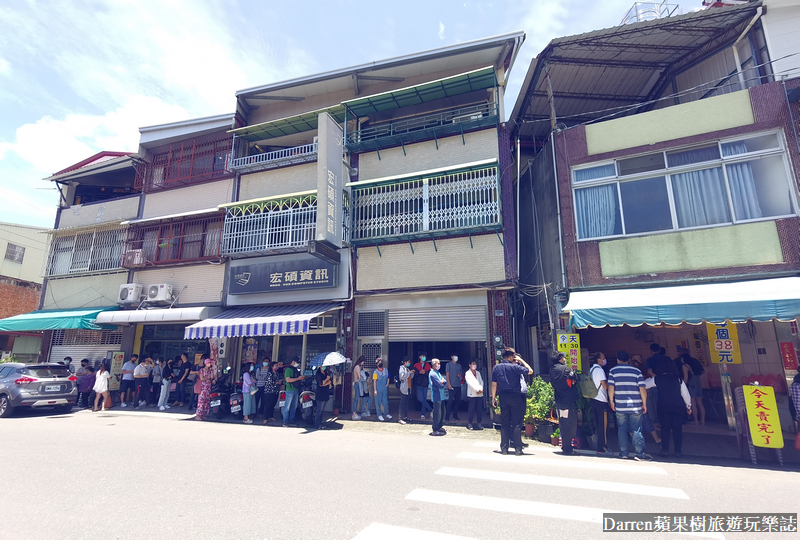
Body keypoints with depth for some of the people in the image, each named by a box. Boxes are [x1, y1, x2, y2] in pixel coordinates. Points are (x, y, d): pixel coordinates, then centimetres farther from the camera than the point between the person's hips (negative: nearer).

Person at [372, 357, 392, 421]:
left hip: (385, 389, 3)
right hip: (378, 389, -3)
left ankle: (386, 413, 24)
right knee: (378, 402, 3)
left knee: (385, 402, 6)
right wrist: (375, 390, -10)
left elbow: (388, 378, 17)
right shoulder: (375, 372, -6)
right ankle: (379, 415, 15)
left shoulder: (386, 370, 6)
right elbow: (374, 381, -7)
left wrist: (387, 384, 2)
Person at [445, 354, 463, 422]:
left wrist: (461, 375, 0)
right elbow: (447, 374, -4)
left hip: (458, 386, 6)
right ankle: (447, 416, -5)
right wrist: (449, 384, -13)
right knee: (450, 400, -9)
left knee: (458, 400, 7)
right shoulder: (449, 364, 2)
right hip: (452, 385, -6)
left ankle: (455, 415, 18)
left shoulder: (459, 365, 18)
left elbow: (462, 374, 25)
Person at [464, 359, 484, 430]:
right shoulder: (467, 373, 2)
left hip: (480, 394, 4)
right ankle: (469, 423, 6)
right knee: (471, 409, -3)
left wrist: (481, 389, -7)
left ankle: (479, 423, 13)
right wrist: (477, 390, -13)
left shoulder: (478, 373, 17)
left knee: (479, 409, 3)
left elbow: (481, 381, 9)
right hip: (472, 394, -4)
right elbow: (470, 383, -8)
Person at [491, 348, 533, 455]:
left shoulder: (496, 368, 3)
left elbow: (494, 384, 6)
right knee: (517, 423, 3)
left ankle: (504, 448, 14)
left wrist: (494, 397, 12)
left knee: (504, 423, 10)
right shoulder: (515, 367, -12)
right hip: (515, 396, -4)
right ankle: (518, 448, 6)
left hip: (503, 397, 4)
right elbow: (530, 371, -6)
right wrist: (521, 360, 2)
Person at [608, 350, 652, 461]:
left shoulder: (613, 371, 1)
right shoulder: (637, 371, 1)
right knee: (637, 430, 7)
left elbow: (611, 387, -4)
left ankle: (623, 453, 13)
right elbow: (642, 389, -3)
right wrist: (644, 403, 5)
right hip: (635, 406, 0)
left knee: (622, 429, 9)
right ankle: (639, 453, 4)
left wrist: (611, 401, 7)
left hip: (620, 406, 0)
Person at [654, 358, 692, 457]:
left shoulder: (657, 379, 0)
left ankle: (665, 450, 4)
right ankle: (678, 451, 10)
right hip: (679, 407, 1)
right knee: (677, 429, 8)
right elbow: (685, 394, 4)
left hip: (663, 407, -1)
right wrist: (688, 406, 16)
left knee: (665, 428, 6)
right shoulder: (678, 380, 2)